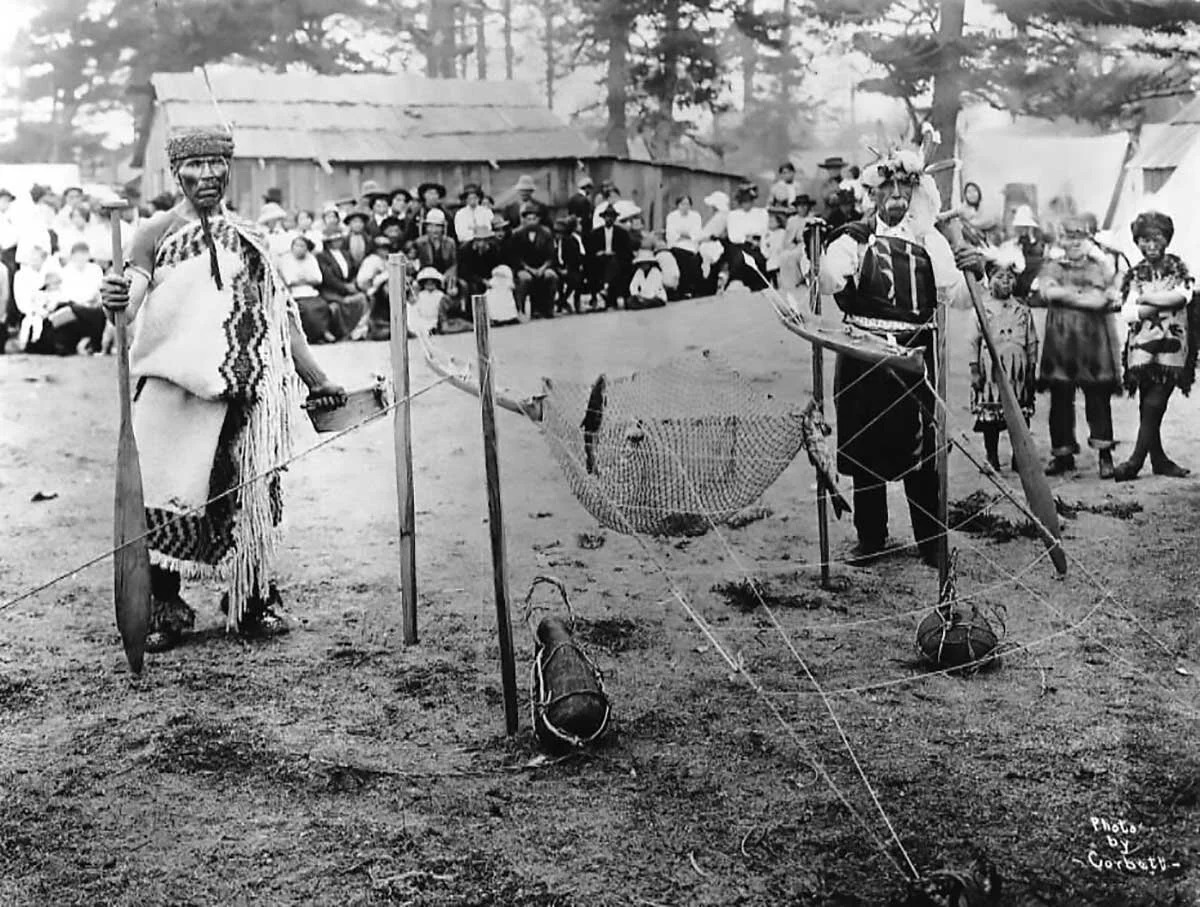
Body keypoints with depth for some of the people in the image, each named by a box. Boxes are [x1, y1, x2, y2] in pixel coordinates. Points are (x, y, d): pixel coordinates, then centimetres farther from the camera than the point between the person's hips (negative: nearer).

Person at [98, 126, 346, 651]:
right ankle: (165, 608, 4)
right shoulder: (156, 234, 6)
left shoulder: (248, 238, 16)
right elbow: (132, 300, -9)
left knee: (248, 492, 2)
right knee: (166, 491, -7)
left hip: (241, 389, 3)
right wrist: (118, 298, -34)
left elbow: (281, 316, 18)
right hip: (174, 386, -3)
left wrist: (317, 381, 15)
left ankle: (252, 602, 14)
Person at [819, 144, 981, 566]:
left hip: (917, 354, 1)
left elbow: (949, 293, 4)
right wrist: (818, 247, -24)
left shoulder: (930, 239, 12)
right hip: (863, 354, 0)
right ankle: (870, 539, 17)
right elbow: (829, 282, -9)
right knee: (865, 448, 5)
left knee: (921, 451, -1)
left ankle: (931, 542, 9)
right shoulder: (855, 238, 6)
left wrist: (969, 270, -14)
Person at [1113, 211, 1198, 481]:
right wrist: (1162, 304, -10)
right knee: (1150, 406, -4)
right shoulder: (1136, 274, 10)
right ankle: (1158, 459, 5)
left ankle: (1137, 461, -7)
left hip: (1172, 346, -1)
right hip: (1143, 345, 1)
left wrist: (1145, 298, -6)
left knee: (1154, 405, -9)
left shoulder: (1177, 268, 11)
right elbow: (1127, 313, -2)